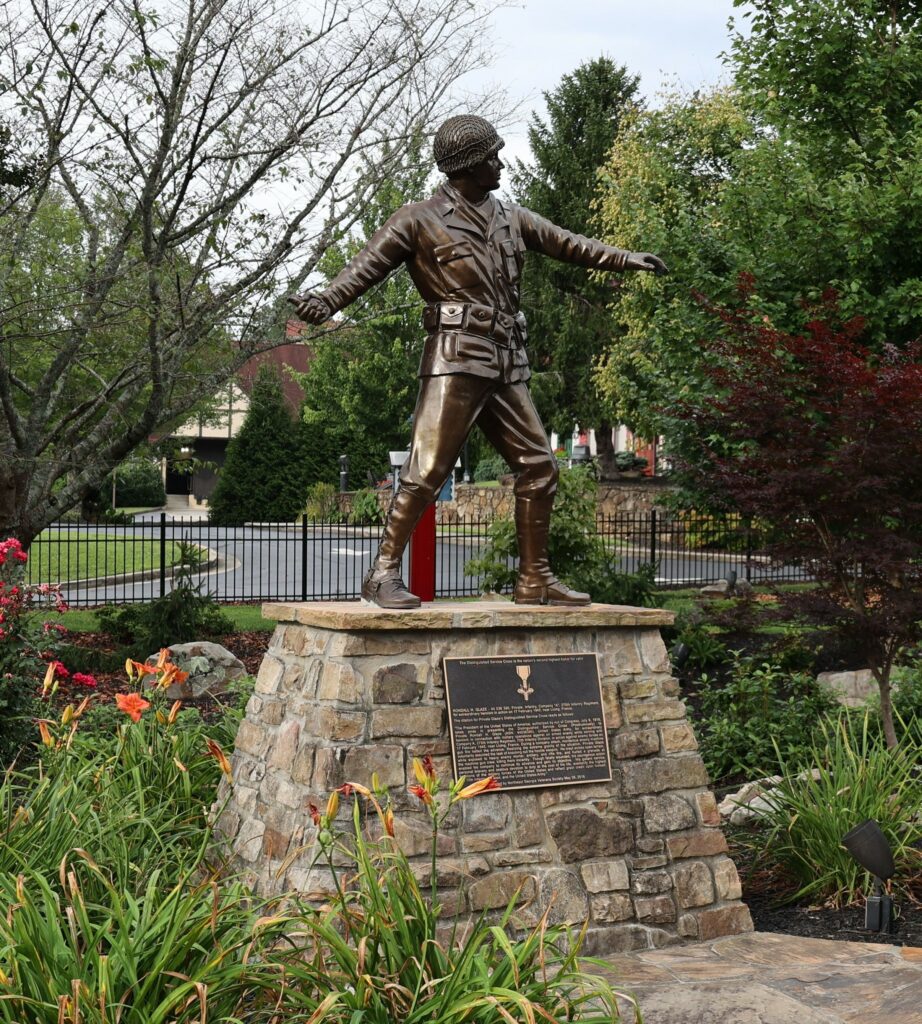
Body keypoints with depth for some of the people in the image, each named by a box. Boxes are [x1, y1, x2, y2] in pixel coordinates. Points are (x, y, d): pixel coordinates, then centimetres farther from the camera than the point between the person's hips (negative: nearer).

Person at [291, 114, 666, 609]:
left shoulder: (510, 218, 19)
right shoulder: (419, 220, 0)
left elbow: (565, 243, 29)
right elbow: (367, 266, -8)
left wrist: (625, 258, 33)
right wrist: (326, 301, -25)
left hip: (507, 365, 7)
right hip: (455, 359, -7)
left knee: (538, 466, 6)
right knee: (428, 466, -14)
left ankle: (535, 579, 15)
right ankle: (383, 573, -8)